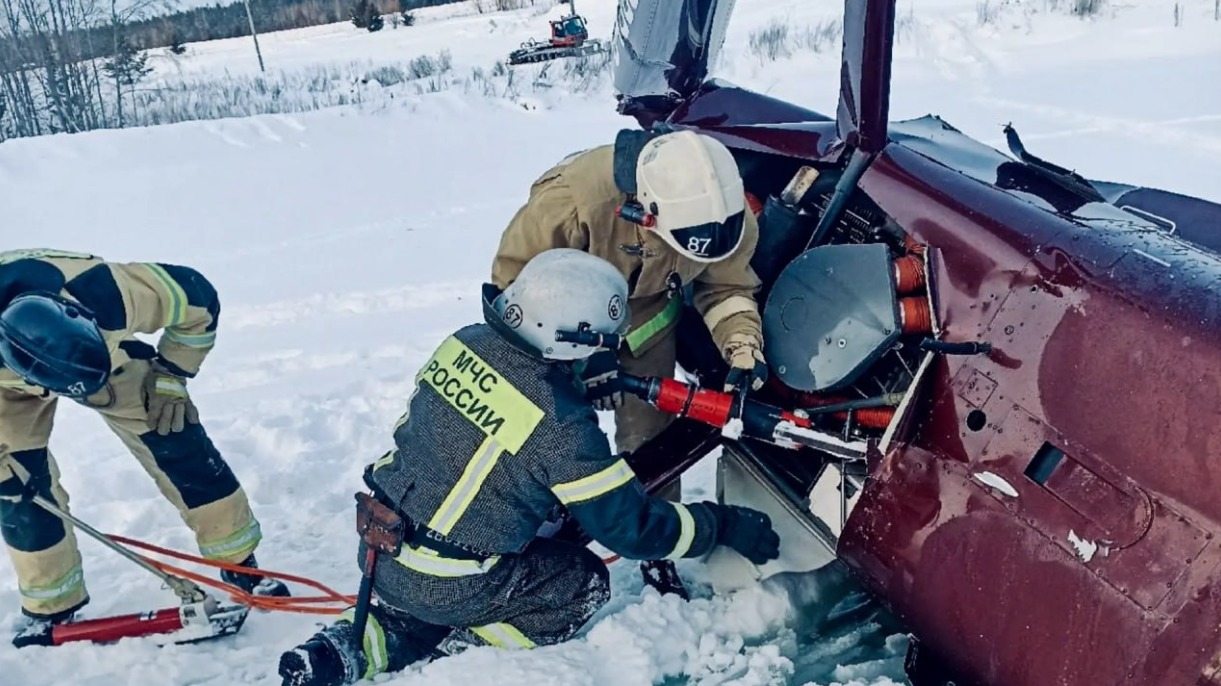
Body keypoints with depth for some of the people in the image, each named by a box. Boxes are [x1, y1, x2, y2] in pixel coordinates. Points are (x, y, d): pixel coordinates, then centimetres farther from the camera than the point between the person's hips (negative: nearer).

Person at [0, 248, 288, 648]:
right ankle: (50, 607, 16)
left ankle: (241, 564, 7)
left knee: (177, 446, -7)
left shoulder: (111, 293, -44)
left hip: (110, 350, 0)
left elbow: (200, 301, -23)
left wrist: (170, 377, -17)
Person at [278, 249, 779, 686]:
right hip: (447, 585, -6)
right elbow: (629, 523, -15)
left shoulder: (465, 342, -7)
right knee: (585, 584, 11)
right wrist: (724, 525, -3)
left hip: (378, 547, 6)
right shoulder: (559, 423, -24)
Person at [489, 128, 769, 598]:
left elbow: (727, 286, -9)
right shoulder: (572, 197, -41)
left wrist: (742, 344, -28)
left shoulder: (726, 214, -26)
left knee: (649, 437, 7)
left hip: (646, 319, 3)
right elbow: (513, 276, -27)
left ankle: (657, 555, 26)